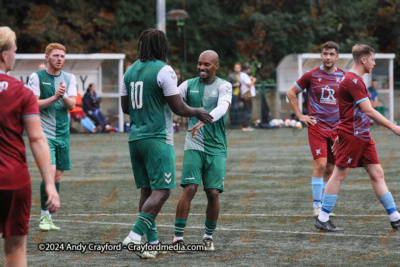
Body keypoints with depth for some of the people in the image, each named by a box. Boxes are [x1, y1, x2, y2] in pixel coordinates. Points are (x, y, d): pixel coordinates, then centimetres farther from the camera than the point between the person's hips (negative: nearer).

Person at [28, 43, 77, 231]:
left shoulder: (69, 78, 9)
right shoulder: (37, 77, -2)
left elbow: (72, 105, 0)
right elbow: (34, 104, -8)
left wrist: (64, 96, -21)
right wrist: (54, 97, -20)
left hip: (63, 134, 5)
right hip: (44, 133, -5)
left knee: (58, 175, 6)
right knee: (50, 171, -18)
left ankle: (48, 216, 16)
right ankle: (44, 216, -8)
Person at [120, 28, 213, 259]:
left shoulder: (130, 71, 10)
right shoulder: (164, 71, -11)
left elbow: (125, 107, 16)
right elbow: (178, 108, -11)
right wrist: (197, 113, 7)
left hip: (136, 138, 8)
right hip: (158, 139, -8)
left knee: (147, 190, 12)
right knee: (161, 192, -8)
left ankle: (152, 240, 12)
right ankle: (136, 235, -19)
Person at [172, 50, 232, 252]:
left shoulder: (223, 86, -1)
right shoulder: (189, 85, 8)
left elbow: (222, 108, -19)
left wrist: (203, 121, -37)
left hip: (216, 148, 0)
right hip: (194, 146, 1)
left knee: (213, 193, -3)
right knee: (189, 189, -12)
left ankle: (208, 237, 16)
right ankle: (178, 237, -8)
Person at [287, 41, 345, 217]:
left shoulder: (344, 77, 4)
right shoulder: (311, 76, -3)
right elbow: (291, 93, 7)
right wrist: (300, 116, 2)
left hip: (336, 128, 3)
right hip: (317, 126, -3)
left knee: (330, 168, 6)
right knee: (320, 165, -15)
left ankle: (325, 205, 17)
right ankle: (317, 205, -9)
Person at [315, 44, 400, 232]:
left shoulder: (355, 80, 17)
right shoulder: (353, 81, -17)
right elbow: (368, 111, -21)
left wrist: (340, 134, 25)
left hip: (363, 136, 10)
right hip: (351, 135, -10)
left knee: (377, 173, 6)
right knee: (339, 174, -4)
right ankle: (322, 220, 3)